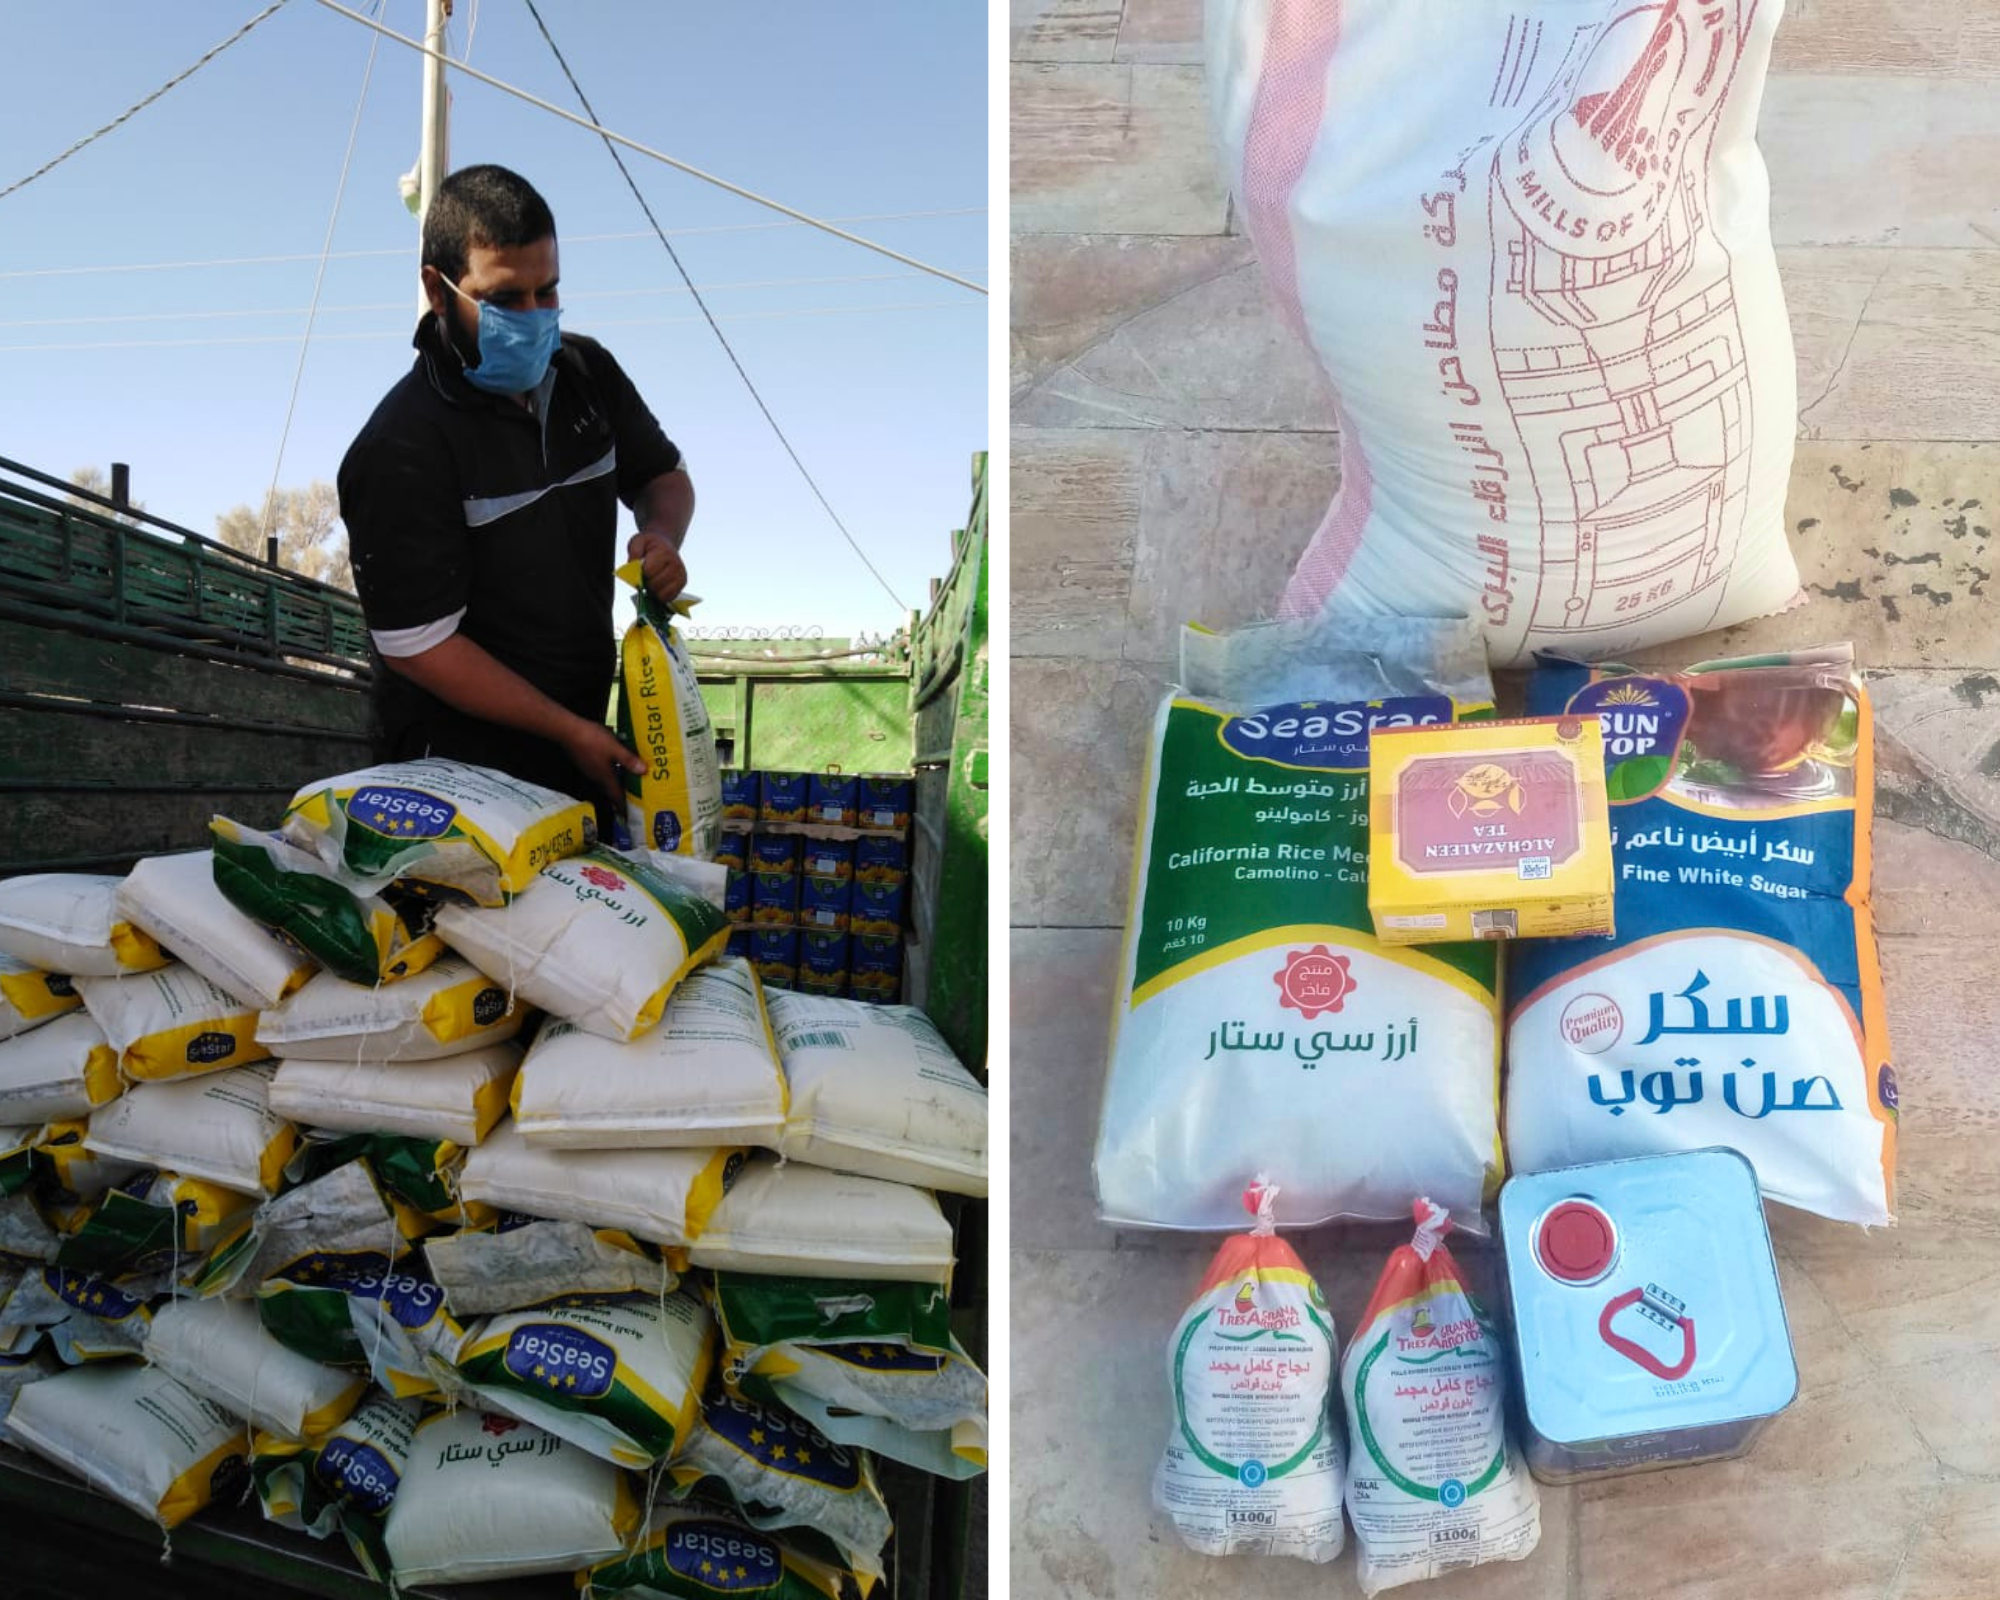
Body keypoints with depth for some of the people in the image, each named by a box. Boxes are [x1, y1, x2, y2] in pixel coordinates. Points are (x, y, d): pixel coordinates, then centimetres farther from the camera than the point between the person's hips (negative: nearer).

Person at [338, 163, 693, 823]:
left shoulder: (587, 372, 4)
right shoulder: (400, 450, -18)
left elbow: (664, 475, 20)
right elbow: (415, 643, -18)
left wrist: (663, 537, -5)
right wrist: (568, 730, -17)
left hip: (587, 732, 6)